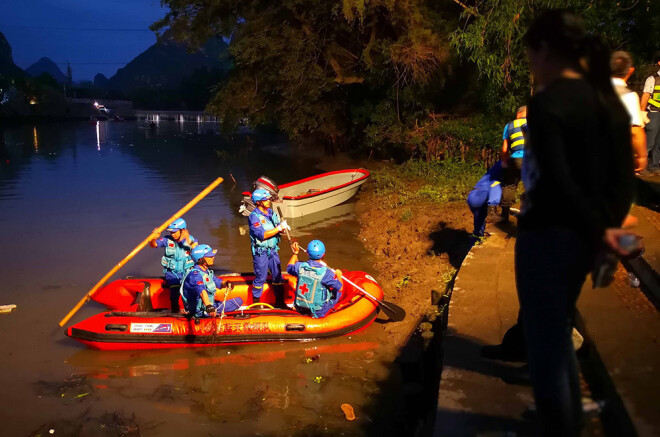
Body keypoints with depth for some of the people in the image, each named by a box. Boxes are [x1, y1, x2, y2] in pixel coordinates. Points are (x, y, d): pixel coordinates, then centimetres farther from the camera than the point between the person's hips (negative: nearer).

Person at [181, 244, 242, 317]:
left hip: (209, 304, 10)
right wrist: (208, 306, -52)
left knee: (238, 300, 12)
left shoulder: (207, 272, 12)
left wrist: (226, 284, -8)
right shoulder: (195, 274, -20)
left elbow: (219, 283, 16)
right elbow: (201, 291, -37)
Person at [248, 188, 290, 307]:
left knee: (278, 276, 11)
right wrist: (279, 228, -25)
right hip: (260, 252, -7)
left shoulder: (272, 212, 6)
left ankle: (279, 302, 24)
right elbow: (262, 235, -24)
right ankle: (256, 303, 19)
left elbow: (278, 230, 10)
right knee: (260, 278, 3)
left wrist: (283, 227, -13)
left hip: (273, 250, 7)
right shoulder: (254, 217, -16)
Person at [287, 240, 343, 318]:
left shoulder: (300, 266, -11)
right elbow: (340, 288, -13)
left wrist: (295, 253, 22)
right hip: (318, 313, -5)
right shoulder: (325, 272, -24)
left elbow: (289, 268, 13)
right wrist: (338, 275, 6)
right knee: (337, 292, 15)